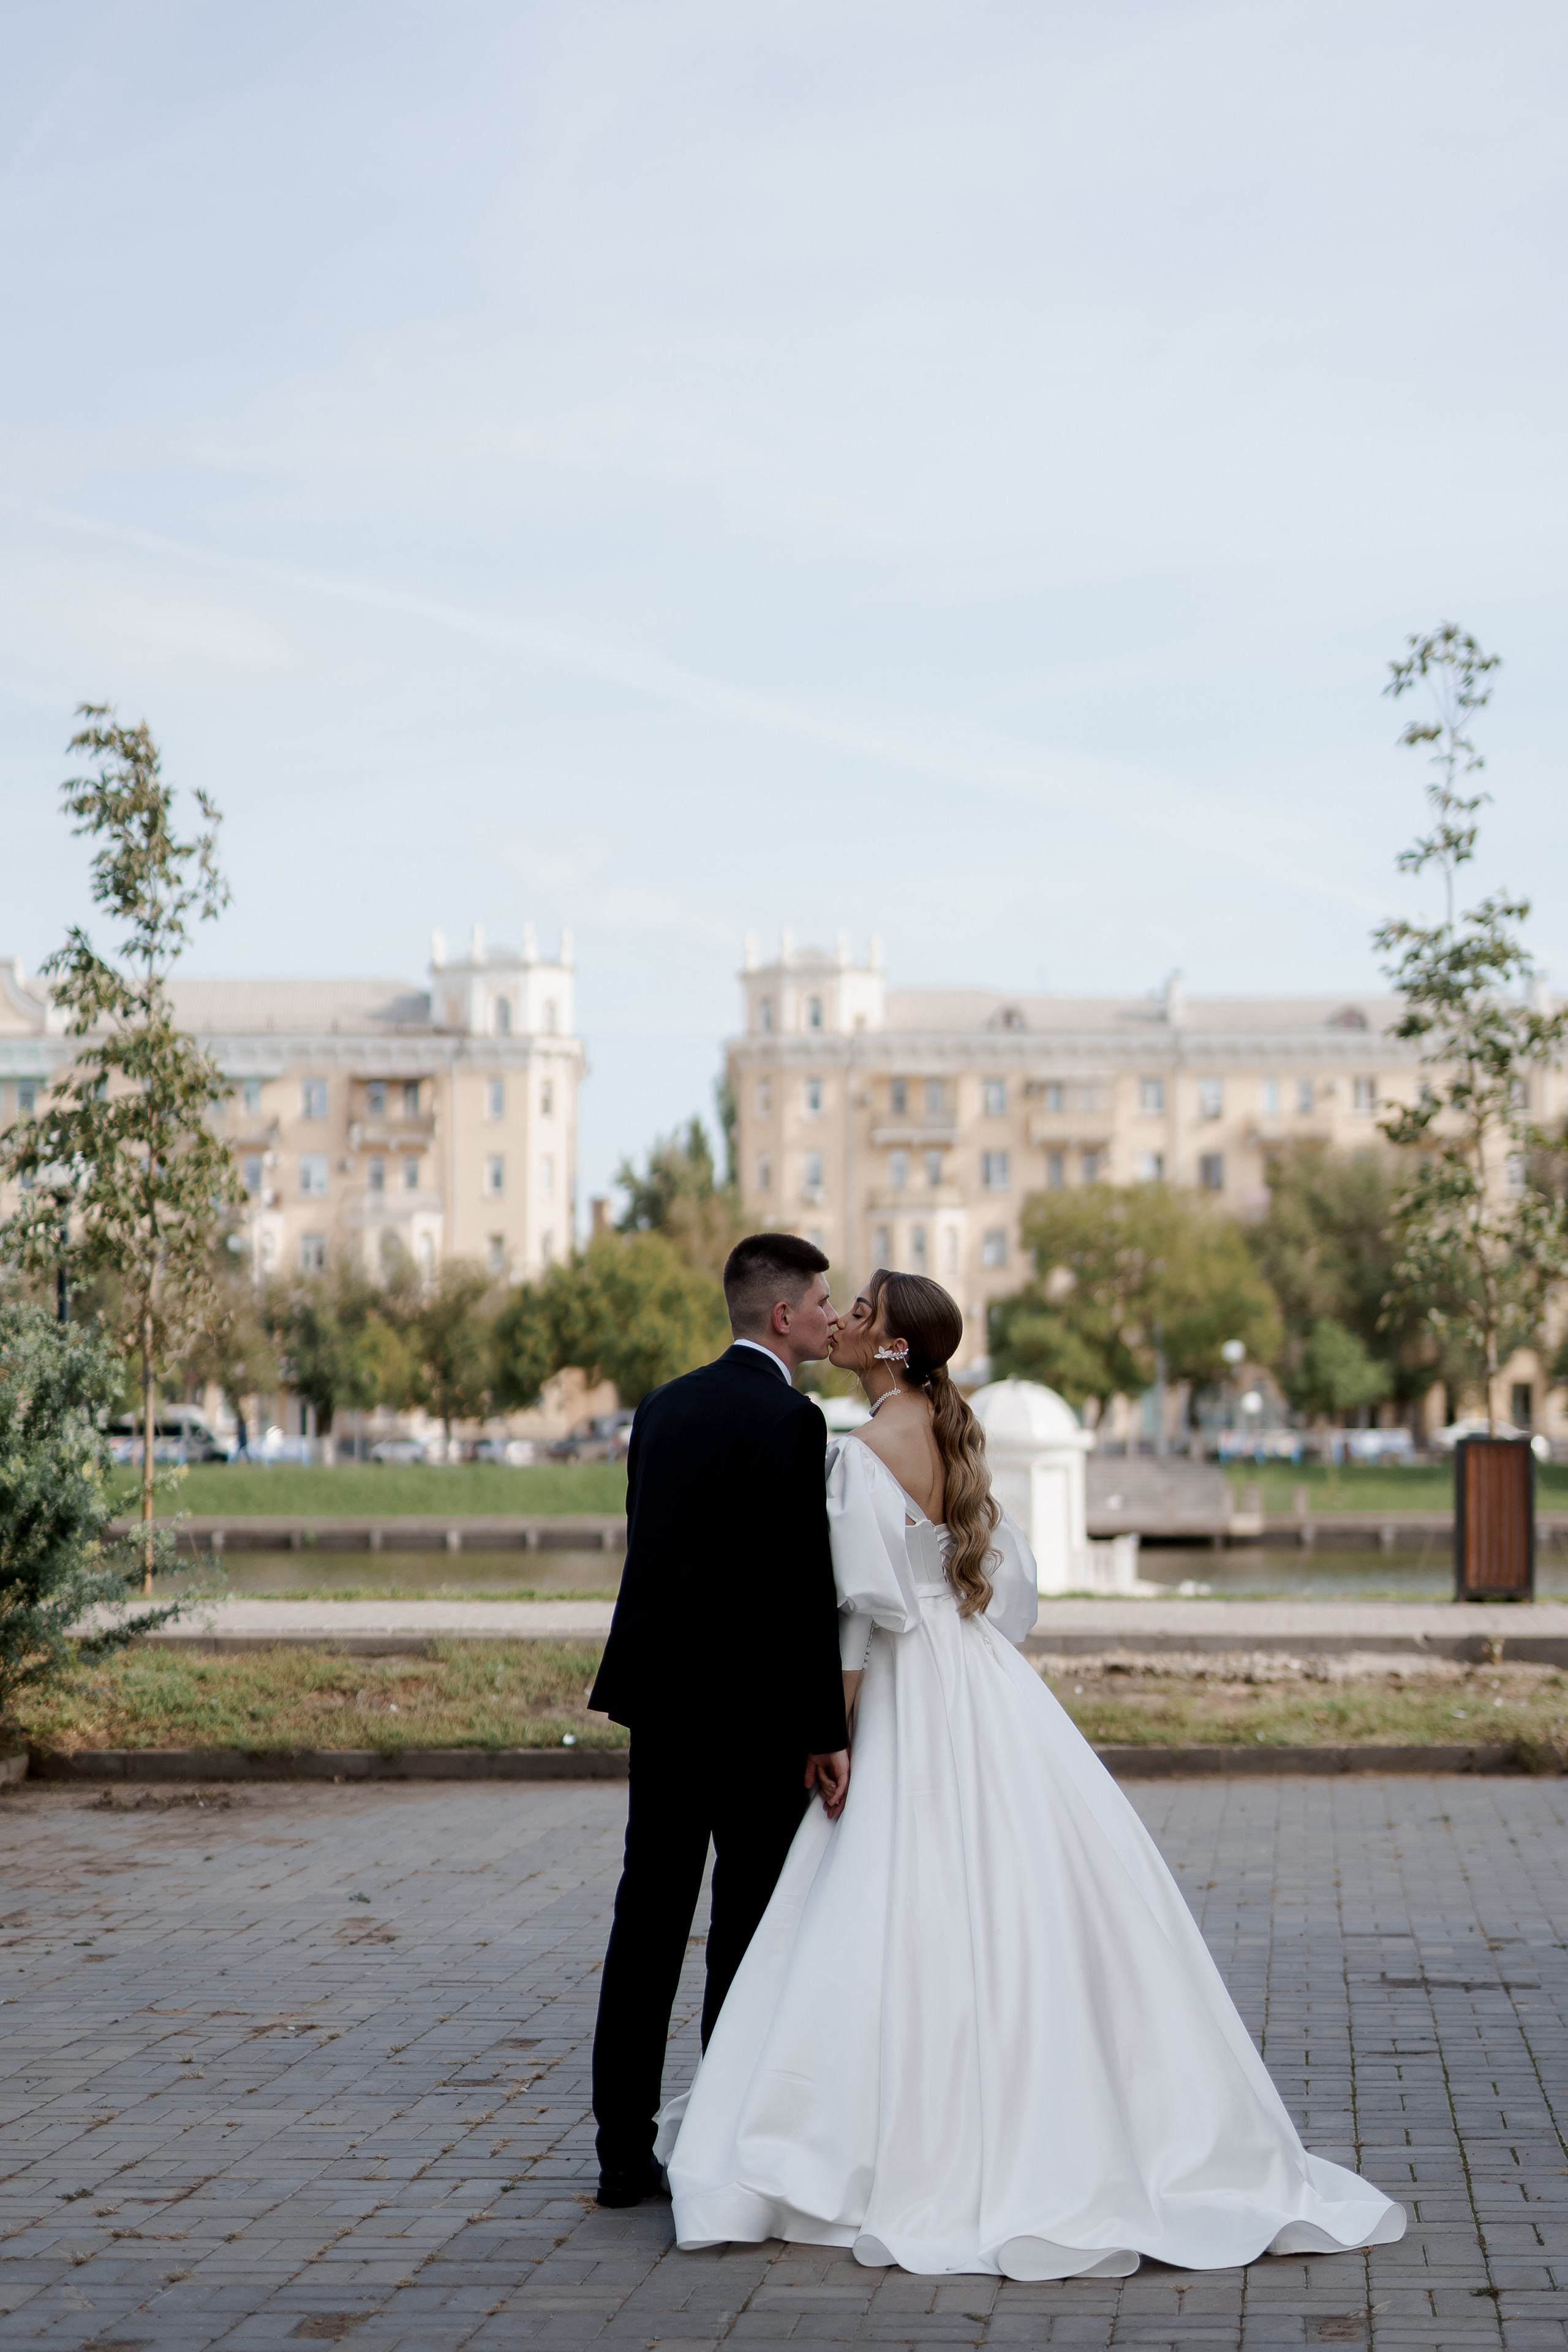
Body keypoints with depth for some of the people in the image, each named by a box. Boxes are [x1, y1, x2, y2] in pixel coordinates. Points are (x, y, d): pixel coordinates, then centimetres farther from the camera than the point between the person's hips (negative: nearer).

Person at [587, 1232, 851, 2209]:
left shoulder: (664, 1407, 10)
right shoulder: (789, 1419, -13)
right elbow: (805, 1582, -17)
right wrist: (826, 1732, -14)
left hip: (662, 1698, 7)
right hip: (758, 1709, -7)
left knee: (648, 1920, 8)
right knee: (751, 1932, 2)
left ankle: (625, 2151, 10)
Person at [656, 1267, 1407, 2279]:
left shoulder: (864, 1453, -13)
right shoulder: (955, 1438, 11)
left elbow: (865, 1608, -18)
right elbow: (1009, 1578, 16)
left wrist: (831, 1737, -13)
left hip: (914, 1702, -8)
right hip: (988, 1690, 8)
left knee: (896, 1921, -4)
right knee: (1028, 1909, 9)